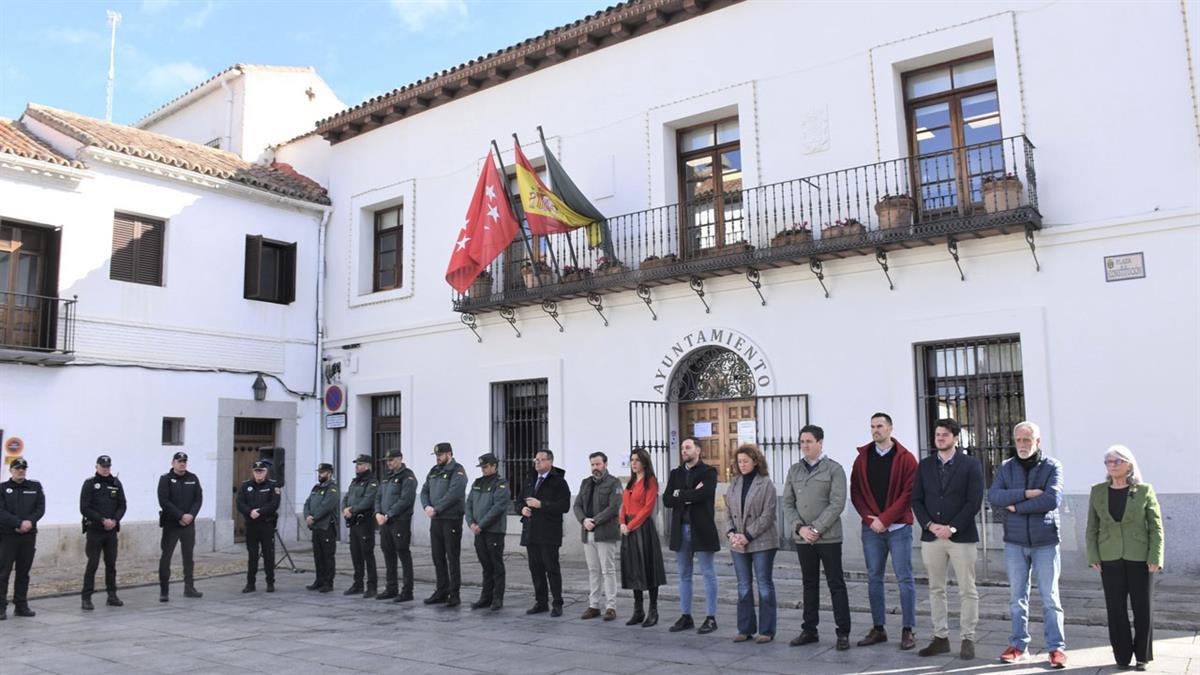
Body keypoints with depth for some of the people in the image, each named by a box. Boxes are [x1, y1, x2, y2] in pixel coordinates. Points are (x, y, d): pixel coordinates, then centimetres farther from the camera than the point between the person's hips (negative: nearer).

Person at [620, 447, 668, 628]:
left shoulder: (651, 481, -6)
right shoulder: (631, 482, 17)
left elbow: (648, 507, -13)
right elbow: (625, 505, 16)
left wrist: (631, 525, -14)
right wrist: (623, 523, -1)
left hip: (643, 527, -8)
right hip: (628, 529, 8)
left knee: (647, 568, -3)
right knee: (633, 569, 9)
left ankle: (653, 611, 5)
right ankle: (638, 611, 16)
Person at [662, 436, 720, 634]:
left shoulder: (708, 472, -2)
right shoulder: (676, 473, 12)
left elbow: (704, 494, -21)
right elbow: (666, 500, 0)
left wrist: (680, 494, -9)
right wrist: (691, 495, -11)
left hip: (702, 529, -5)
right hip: (681, 530, 5)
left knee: (708, 574, 1)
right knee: (684, 575, 11)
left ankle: (711, 617, 8)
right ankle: (686, 616, 19)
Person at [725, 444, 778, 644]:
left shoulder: (766, 483, -6)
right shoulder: (734, 483, 10)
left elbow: (767, 515, -11)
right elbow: (728, 511, 9)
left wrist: (747, 536, -16)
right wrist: (731, 533, -7)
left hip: (762, 542, -5)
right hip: (738, 544, 5)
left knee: (765, 585, 3)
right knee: (743, 587, 10)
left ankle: (766, 631, 10)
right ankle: (745, 629, 18)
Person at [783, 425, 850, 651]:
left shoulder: (834, 469, -3)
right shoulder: (794, 470, 11)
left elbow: (837, 503, -11)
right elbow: (788, 503, 8)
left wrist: (816, 529, -15)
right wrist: (800, 527, -7)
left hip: (828, 537, -4)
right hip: (802, 538, 4)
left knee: (836, 584, 0)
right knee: (809, 584, 12)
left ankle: (843, 633, 6)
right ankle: (809, 630, 20)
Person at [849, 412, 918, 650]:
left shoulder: (905, 458, -2)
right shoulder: (862, 458, 8)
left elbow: (909, 494, -9)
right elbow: (855, 493, 6)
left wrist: (885, 519, -13)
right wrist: (870, 519, -7)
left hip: (898, 527, -4)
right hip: (871, 528, 4)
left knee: (905, 578, -1)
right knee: (874, 578, 8)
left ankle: (908, 630, 6)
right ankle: (878, 628, 16)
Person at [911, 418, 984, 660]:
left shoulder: (971, 465, 0)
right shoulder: (925, 465, 10)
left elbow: (974, 502, -7)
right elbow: (917, 500, 7)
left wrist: (952, 528, -13)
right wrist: (930, 525, -8)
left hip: (962, 537, -3)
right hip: (931, 536, 3)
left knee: (967, 590, 2)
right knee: (936, 589, 8)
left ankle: (968, 639, 11)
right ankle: (940, 638, 16)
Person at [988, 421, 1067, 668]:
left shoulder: (1052, 467, -2)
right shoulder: (1005, 468, 6)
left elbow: (1053, 499, -17)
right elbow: (993, 496, -9)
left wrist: (1016, 506, -13)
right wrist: (1026, 493, -19)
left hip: (1045, 541, -2)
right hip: (1014, 541, 3)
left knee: (1050, 597, 3)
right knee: (1017, 596, 9)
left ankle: (1056, 647, 12)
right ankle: (1018, 645, 18)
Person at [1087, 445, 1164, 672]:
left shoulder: (1144, 491, -3)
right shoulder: (1098, 491, 3)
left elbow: (1156, 527, -3)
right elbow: (1092, 528, 6)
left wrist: (1155, 558, -11)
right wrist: (1093, 557, -1)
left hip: (1139, 558, -2)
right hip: (1111, 559, 2)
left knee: (1143, 608, 5)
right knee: (1116, 609, 5)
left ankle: (1143, 656, 20)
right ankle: (1122, 656, 16)